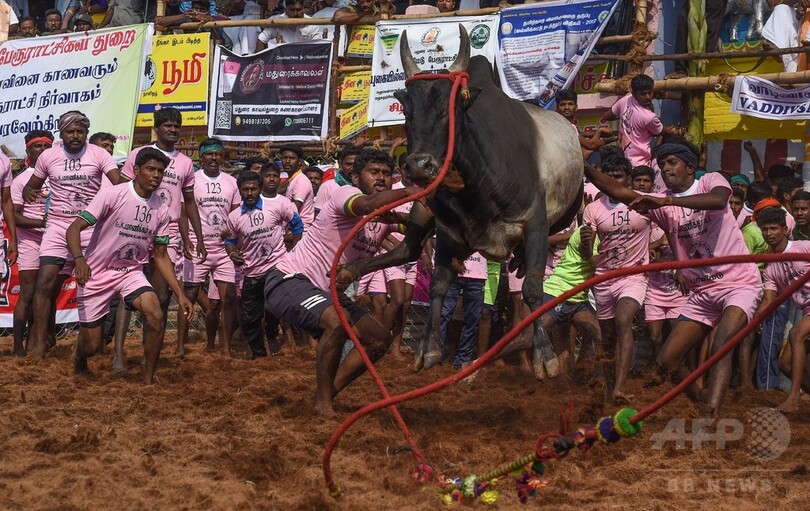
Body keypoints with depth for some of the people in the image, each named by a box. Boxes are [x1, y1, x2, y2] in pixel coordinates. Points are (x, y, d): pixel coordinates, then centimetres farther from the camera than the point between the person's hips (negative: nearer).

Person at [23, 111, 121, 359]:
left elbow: (119, 184, -14)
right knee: (46, 283, -11)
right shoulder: (48, 156, 2)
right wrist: (28, 193, -12)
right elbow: (32, 185, 13)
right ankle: (39, 342, -7)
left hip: (90, 228, -1)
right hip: (57, 227, 1)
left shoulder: (98, 155, -4)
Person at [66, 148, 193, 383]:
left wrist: (180, 294, 1)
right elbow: (74, 228, -20)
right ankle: (79, 355, 40)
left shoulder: (161, 210, 0)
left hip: (131, 273, 4)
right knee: (90, 347, 1)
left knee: (156, 316, -25)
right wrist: (79, 258, -39)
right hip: (95, 275, -4)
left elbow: (161, 255, 8)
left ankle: (148, 381, -10)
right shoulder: (112, 194, -16)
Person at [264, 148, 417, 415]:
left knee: (380, 338, 6)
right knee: (337, 321, -35)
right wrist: (410, 191, -47)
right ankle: (323, 403, -21)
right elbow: (369, 204, -40)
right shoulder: (345, 194, -17)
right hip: (288, 281, -9)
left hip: (326, 293, 9)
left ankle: (327, 395, 9)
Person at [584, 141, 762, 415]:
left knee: (720, 347, -29)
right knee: (666, 361, 1)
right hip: (701, 293, 6)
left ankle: (713, 412, -42)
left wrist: (666, 201, -36)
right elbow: (619, 191, -7)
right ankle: (703, 402, 21)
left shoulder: (711, 181, -2)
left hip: (738, 284, -6)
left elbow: (718, 200, -27)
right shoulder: (661, 203, 7)